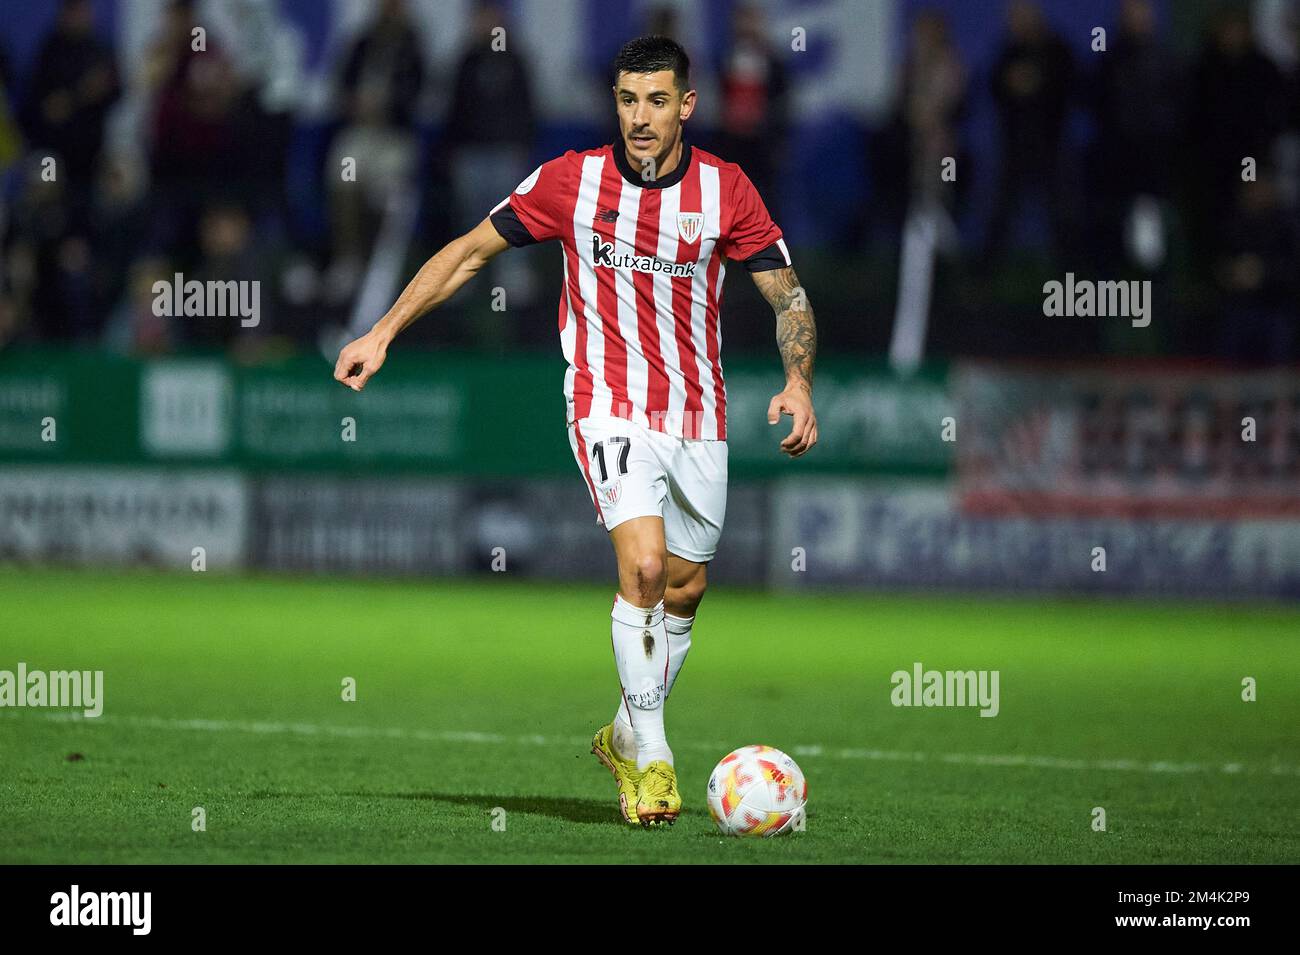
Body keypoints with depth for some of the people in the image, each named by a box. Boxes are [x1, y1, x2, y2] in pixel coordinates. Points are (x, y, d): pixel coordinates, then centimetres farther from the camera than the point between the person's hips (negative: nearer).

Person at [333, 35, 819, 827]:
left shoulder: (726, 189, -3)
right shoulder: (572, 180, -6)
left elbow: (788, 295, 2)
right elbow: (471, 251, 2)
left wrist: (800, 383, -16)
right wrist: (382, 333, -3)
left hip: (698, 417, 3)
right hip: (610, 407, -3)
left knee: (685, 586, 11)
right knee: (644, 563, -23)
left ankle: (627, 736, 33)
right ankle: (651, 756, -14)